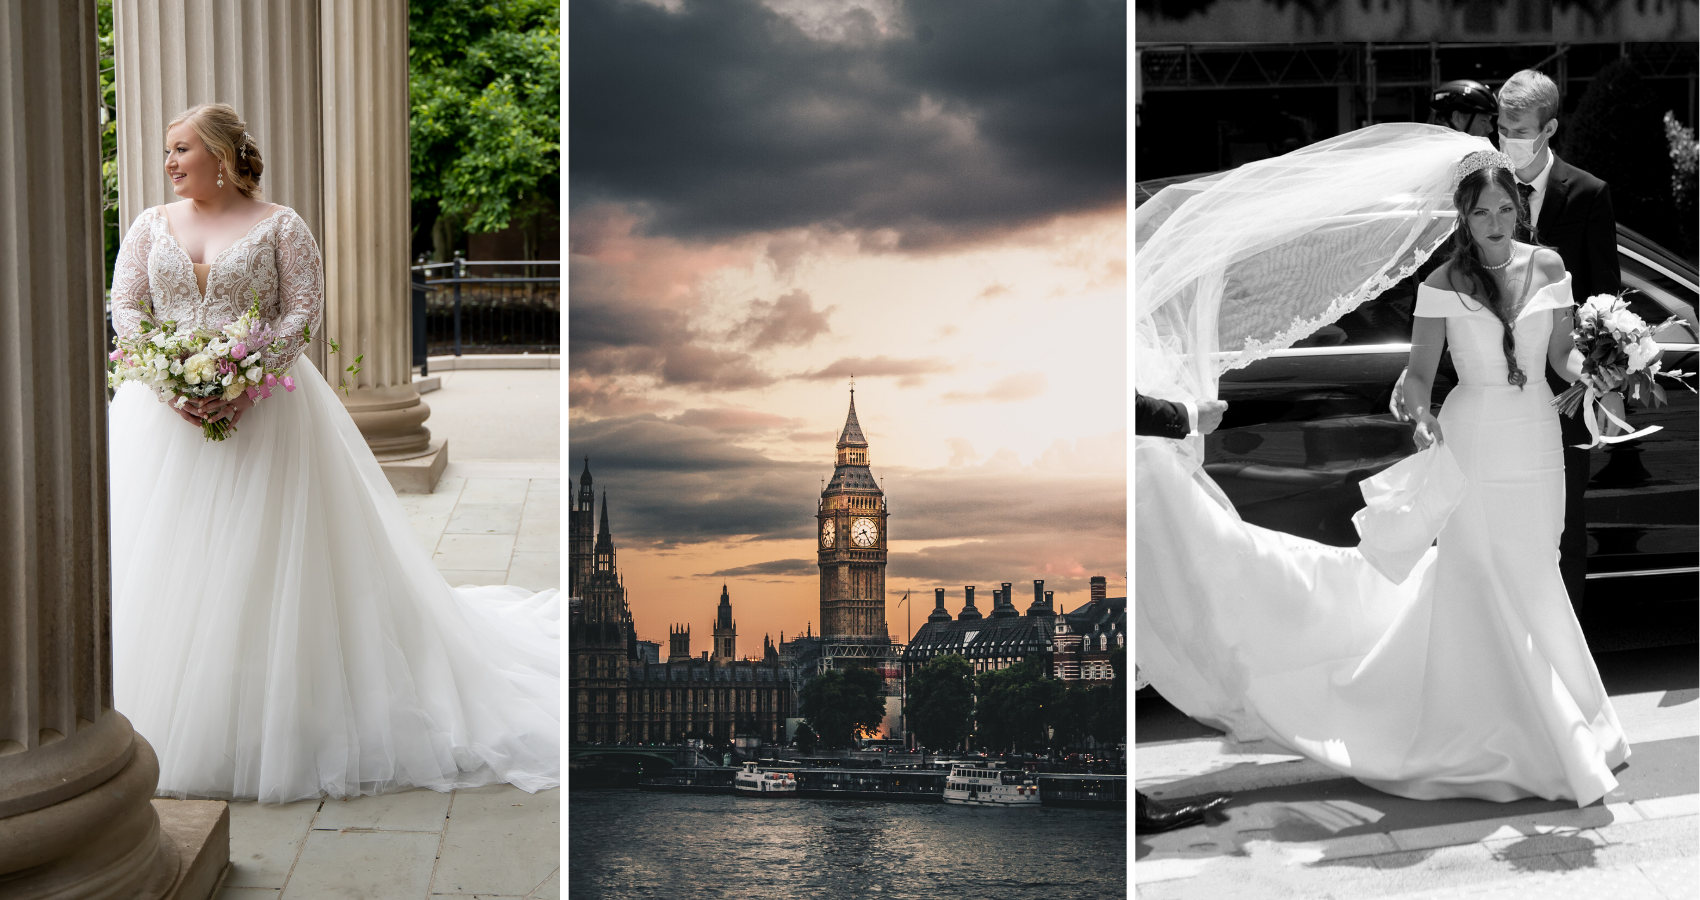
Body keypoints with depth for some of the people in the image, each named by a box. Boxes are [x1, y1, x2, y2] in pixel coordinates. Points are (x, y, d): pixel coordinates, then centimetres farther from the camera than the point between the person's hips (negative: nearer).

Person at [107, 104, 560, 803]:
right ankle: (168, 724, 8)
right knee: (166, 557, 0)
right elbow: (125, 307, 7)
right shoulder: (151, 226, 12)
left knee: (260, 563, -5)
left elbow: (304, 311, -5)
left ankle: (268, 731, 1)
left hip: (261, 409, -3)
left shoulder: (278, 227, 2)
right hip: (165, 415, 3)